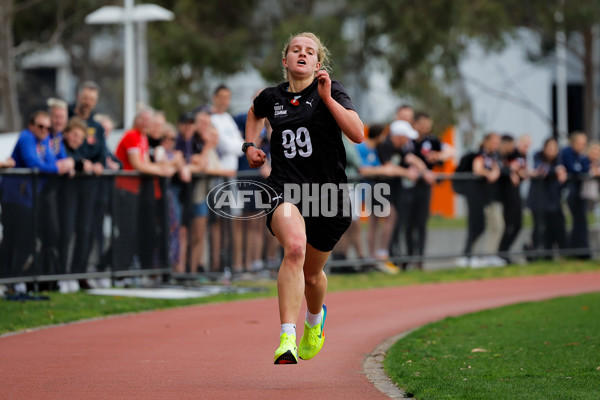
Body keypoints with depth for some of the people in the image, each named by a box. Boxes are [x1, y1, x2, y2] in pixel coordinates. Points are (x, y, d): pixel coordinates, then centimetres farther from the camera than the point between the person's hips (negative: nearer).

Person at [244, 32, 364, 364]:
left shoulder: (331, 91, -2)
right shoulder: (272, 97, 8)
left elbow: (358, 135, -16)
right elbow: (255, 113, 34)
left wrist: (327, 97, -20)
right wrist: (249, 144, 18)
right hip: (284, 188, 0)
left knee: (311, 273, 16)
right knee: (294, 247, -32)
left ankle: (315, 319, 54)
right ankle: (287, 339, -39)